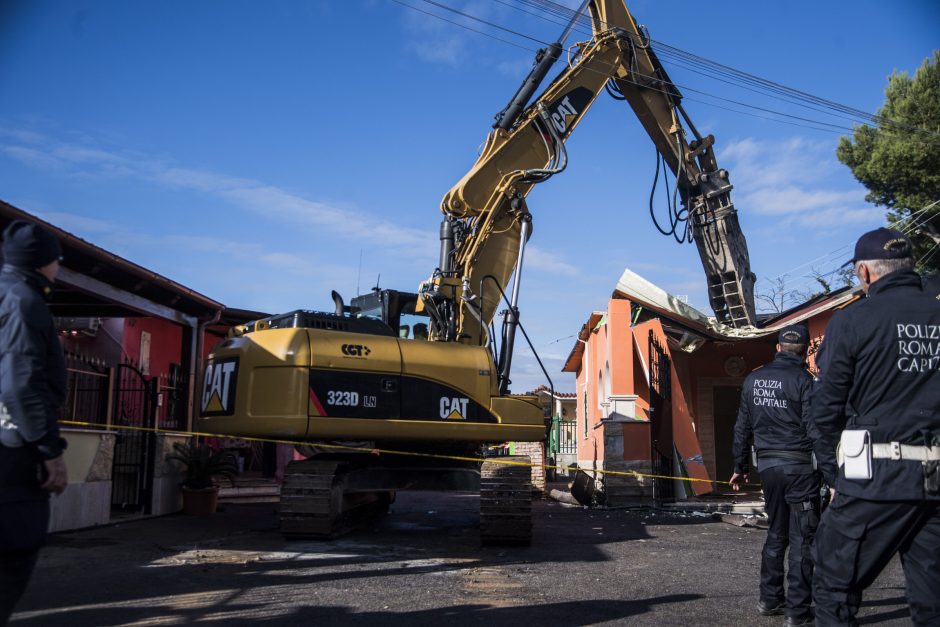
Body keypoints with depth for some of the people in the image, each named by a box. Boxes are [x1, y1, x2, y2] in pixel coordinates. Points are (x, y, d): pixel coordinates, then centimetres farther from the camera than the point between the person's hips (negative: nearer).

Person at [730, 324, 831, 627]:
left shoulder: (753, 379, 8)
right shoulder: (802, 379, -10)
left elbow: (743, 427, 12)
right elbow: (815, 430, -16)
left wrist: (740, 467, 20)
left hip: (768, 465, 6)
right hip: (799, 466, -6)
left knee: (776, 533, 19)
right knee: (802, 539, 1)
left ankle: (769, 599, 26)